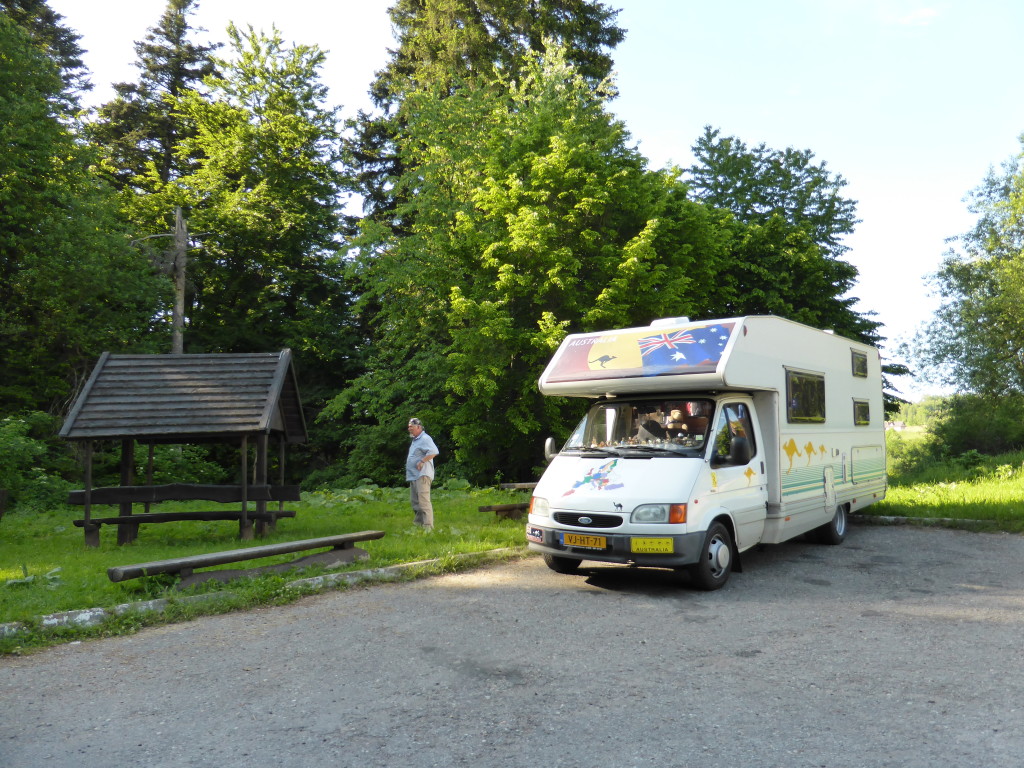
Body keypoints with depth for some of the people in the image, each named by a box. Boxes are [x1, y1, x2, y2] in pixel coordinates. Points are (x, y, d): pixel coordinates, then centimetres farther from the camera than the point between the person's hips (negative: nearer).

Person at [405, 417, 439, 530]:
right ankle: (417, 524, 22)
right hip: (413, 475, 11)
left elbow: (434, 452, -25)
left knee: (423, 500, -15)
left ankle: (428, 527, -17)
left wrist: (422, 461, -22)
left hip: (422, 474, -11)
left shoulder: (425, 439, -11)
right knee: (415, 501, 14)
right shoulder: (415, 440, 22)